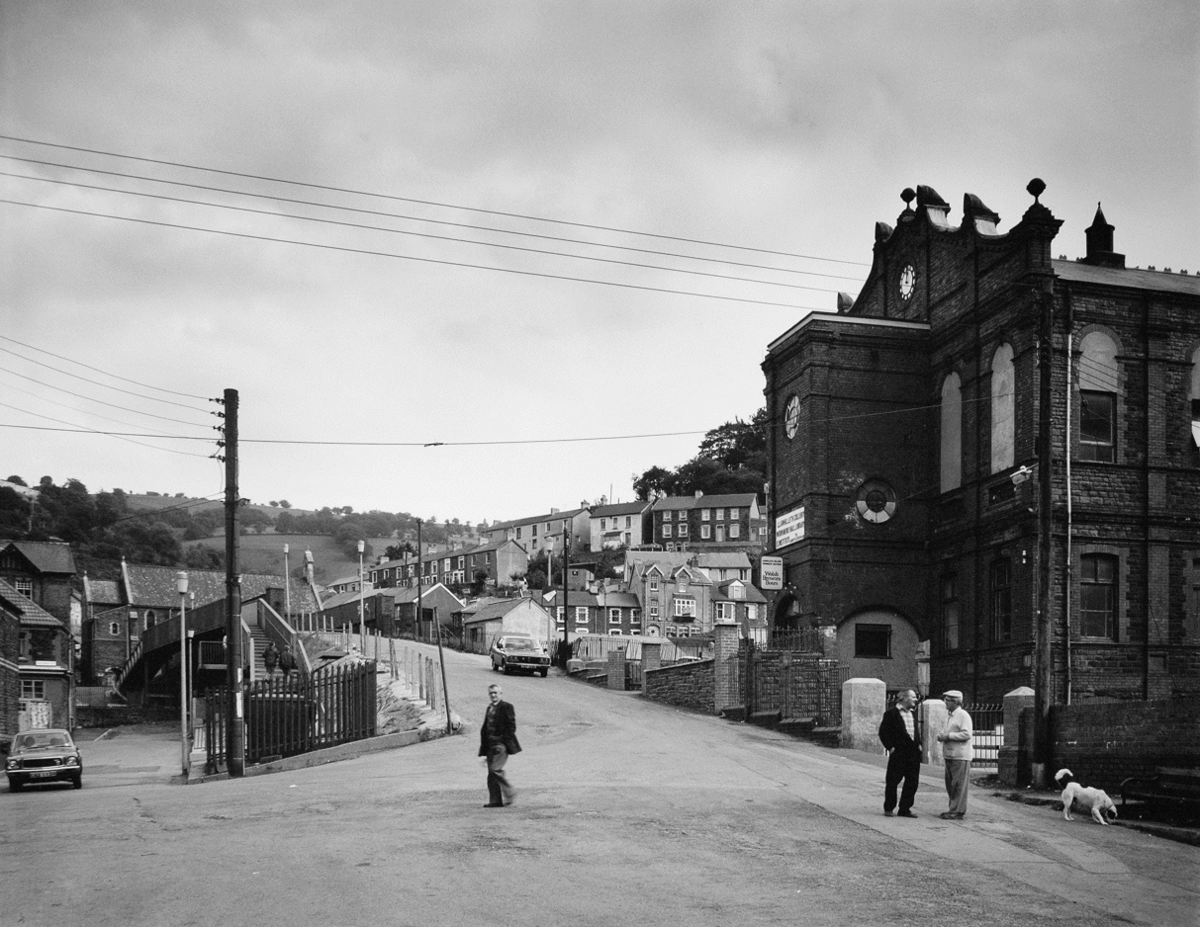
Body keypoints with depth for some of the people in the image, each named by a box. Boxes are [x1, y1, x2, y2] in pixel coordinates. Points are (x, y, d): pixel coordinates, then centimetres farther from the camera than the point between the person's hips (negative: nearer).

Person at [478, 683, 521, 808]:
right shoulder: (489, 709, 20)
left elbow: (511, 727, -9)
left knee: (495, 769, -19)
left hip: (501, 744, -7)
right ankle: (495, 801, 7)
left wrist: (505, 742, -15)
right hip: (490, 745, 7)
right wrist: (484, 750, 17)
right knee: (491, 774, 3)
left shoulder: (506, 707, -3)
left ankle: (509, 793, -4)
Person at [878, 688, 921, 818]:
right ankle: (888, 808, 13)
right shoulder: (891, 713, -6)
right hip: (898, 752, -7)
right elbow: (883, 732, -7)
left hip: (913, 752, 7)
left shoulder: (913, 714, 17)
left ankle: (905, 809, 15)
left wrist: (918, 744, 11)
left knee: (912, 781, 6)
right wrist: (890, 747, -12)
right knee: (893, 781, 0)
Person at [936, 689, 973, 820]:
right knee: (950, 784, 13)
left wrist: (948, 735, -18)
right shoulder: (949, 715, 17)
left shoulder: (963, 715, -10)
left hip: (960, 756, -9)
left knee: (959, 785, -4)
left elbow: (966, 734, -19)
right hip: (950, 755, 9)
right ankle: (953, 809, 21)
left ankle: (958, 812, -1)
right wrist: (942, 736, 7)